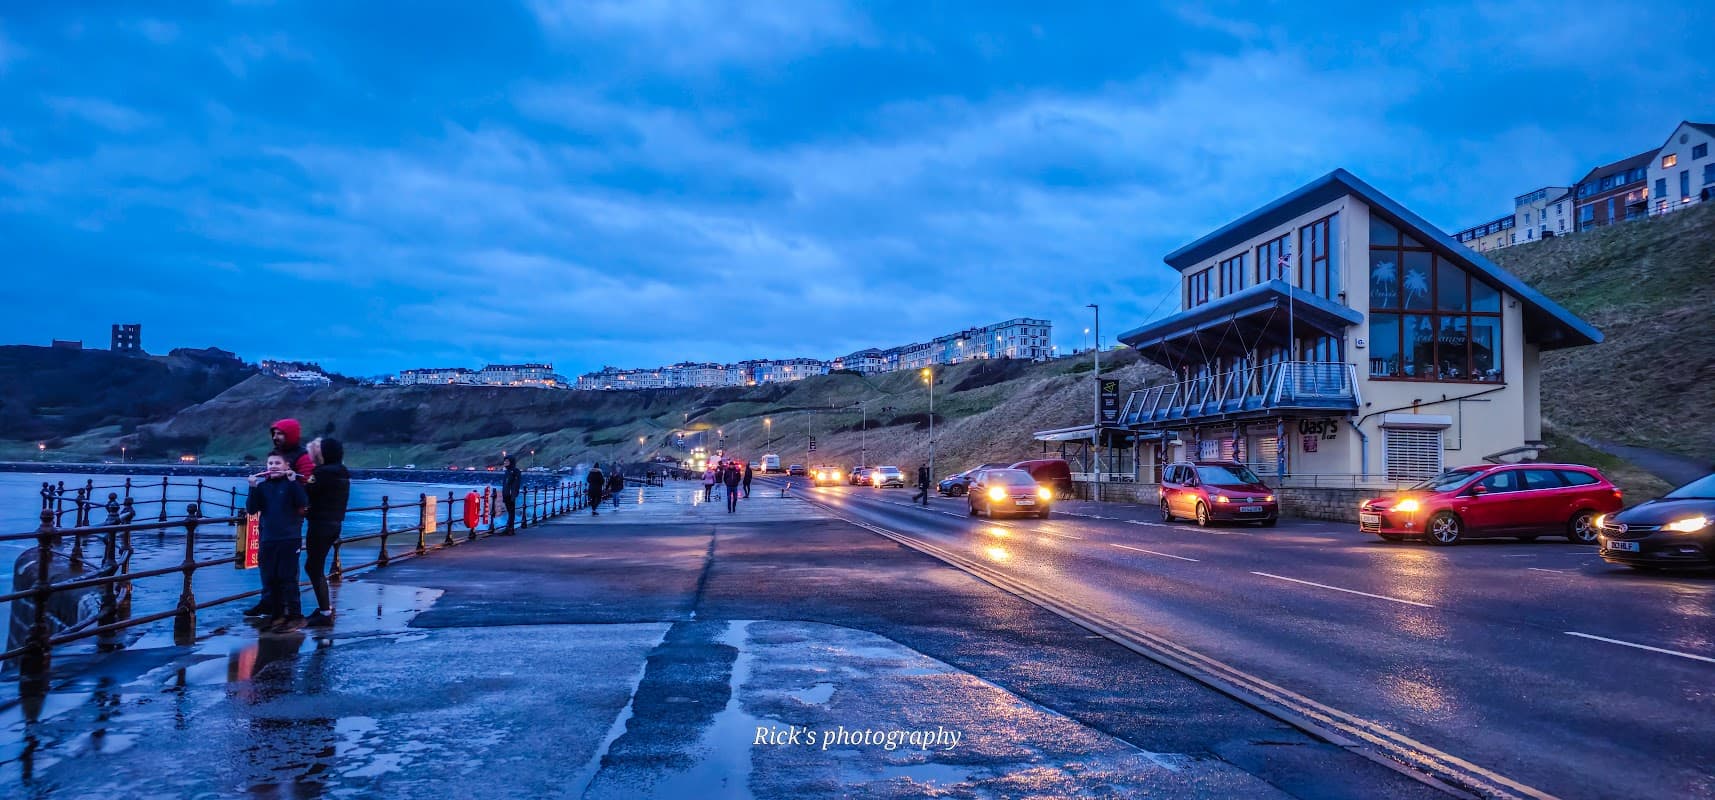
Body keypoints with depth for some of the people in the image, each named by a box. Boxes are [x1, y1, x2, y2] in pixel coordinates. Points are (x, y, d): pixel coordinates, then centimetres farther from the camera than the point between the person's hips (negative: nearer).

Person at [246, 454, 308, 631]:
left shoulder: (293, 483, -1)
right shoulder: (262, 485, 8)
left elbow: (303, 504, -16)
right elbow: (251, 509, 1)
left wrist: (293, 482, -22)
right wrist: (253, 488, -11)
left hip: (290, 538, -4)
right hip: (267, 539, 4)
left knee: (288, 578, -5)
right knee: (269, 579, 8)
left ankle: (294, 616, -1)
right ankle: (274, 613, 17)